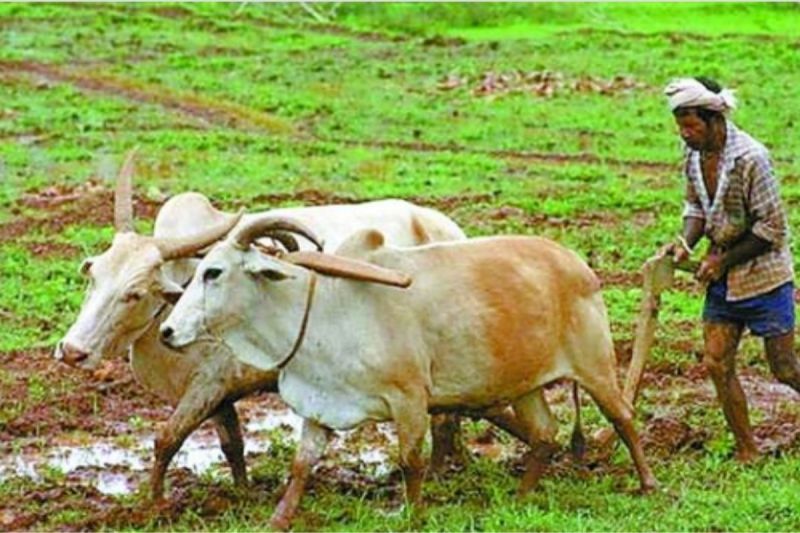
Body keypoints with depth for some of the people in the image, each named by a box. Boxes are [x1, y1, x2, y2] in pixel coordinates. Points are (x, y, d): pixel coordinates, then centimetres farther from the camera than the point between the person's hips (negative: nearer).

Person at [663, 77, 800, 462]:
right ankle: (746, 451, 13)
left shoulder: (750, 158, -23)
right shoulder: (693, 156, -2)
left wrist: (722, 261, -18)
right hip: (722, 276, 6)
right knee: (716, 364, 2)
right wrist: (686, 244, -6)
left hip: (763, 275, -6)